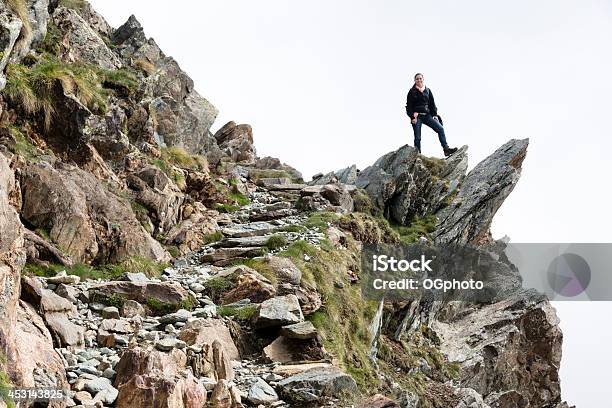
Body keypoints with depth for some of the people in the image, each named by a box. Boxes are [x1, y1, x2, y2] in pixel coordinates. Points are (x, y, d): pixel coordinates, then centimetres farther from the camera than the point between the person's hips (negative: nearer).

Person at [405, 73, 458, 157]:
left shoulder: (428, 90, 14)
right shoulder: (412, 92, 3)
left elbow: (432, 104, 16)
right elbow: (409, 106, -1)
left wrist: (435, 115, 5)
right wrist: (412, 117, -13)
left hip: (427, 115, 3)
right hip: (417, 116, -3)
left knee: (440, 128, -12)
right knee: (417, 137, -5)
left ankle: (446, 149, -15)